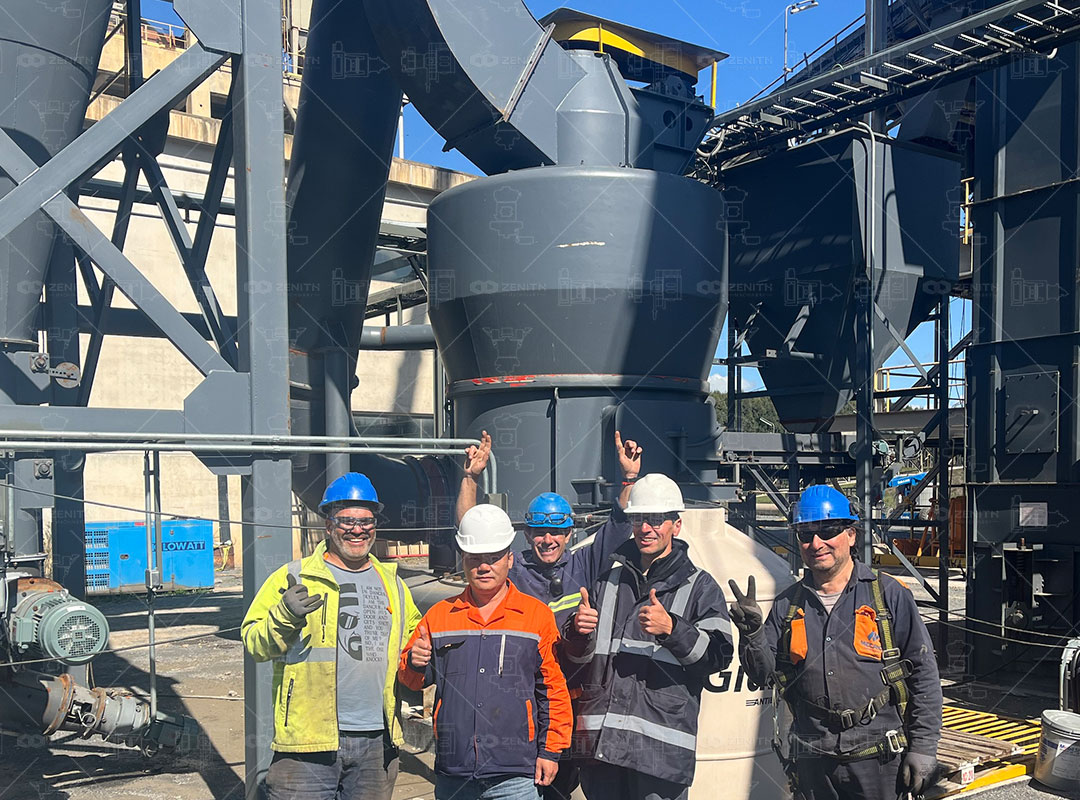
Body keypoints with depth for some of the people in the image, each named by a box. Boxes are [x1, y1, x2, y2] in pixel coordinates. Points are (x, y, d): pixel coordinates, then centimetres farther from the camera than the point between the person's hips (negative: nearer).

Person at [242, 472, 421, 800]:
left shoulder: (392, 583, 15)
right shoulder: (293, 578, 1)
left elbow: (414, 638, 29)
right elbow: (253, 643, -2)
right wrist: (284, 615, -20)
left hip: (376, 741, 4)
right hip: (308, 739, -4)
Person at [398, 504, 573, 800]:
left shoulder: (538, 615, 2)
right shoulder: (439, 614, 8)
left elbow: (553, 689, 5)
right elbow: (411, 680, 16)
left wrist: (550, 751, 3)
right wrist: (414, 664, -6)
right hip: (453, 772, 2)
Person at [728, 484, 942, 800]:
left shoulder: (889, 595, -2)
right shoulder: (788, 604, 7)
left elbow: (923, 676, -1)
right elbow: (764, 673, 5)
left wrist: (923, 748, -4)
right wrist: (751, 631, -14)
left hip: (879, 759, -3)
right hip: (813, 759, 3)